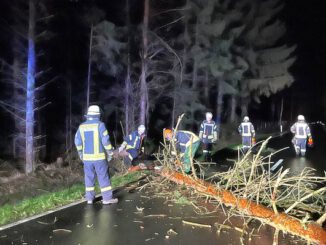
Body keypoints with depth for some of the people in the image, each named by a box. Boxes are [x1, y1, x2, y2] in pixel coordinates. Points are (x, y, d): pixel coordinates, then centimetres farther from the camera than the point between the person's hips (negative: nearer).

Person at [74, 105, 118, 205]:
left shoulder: (82, 126, 4)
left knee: (89, 178, 14)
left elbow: (77, 142, 9)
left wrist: (80, 153, 22)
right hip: (99, 156, -4)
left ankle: (90, 198, 19)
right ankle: (107, 198, 7)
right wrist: (110, 152, -5)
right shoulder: (100, 125, -11)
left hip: (87, 157, 4)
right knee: (104, 177, 3)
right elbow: (106, 140, -15)